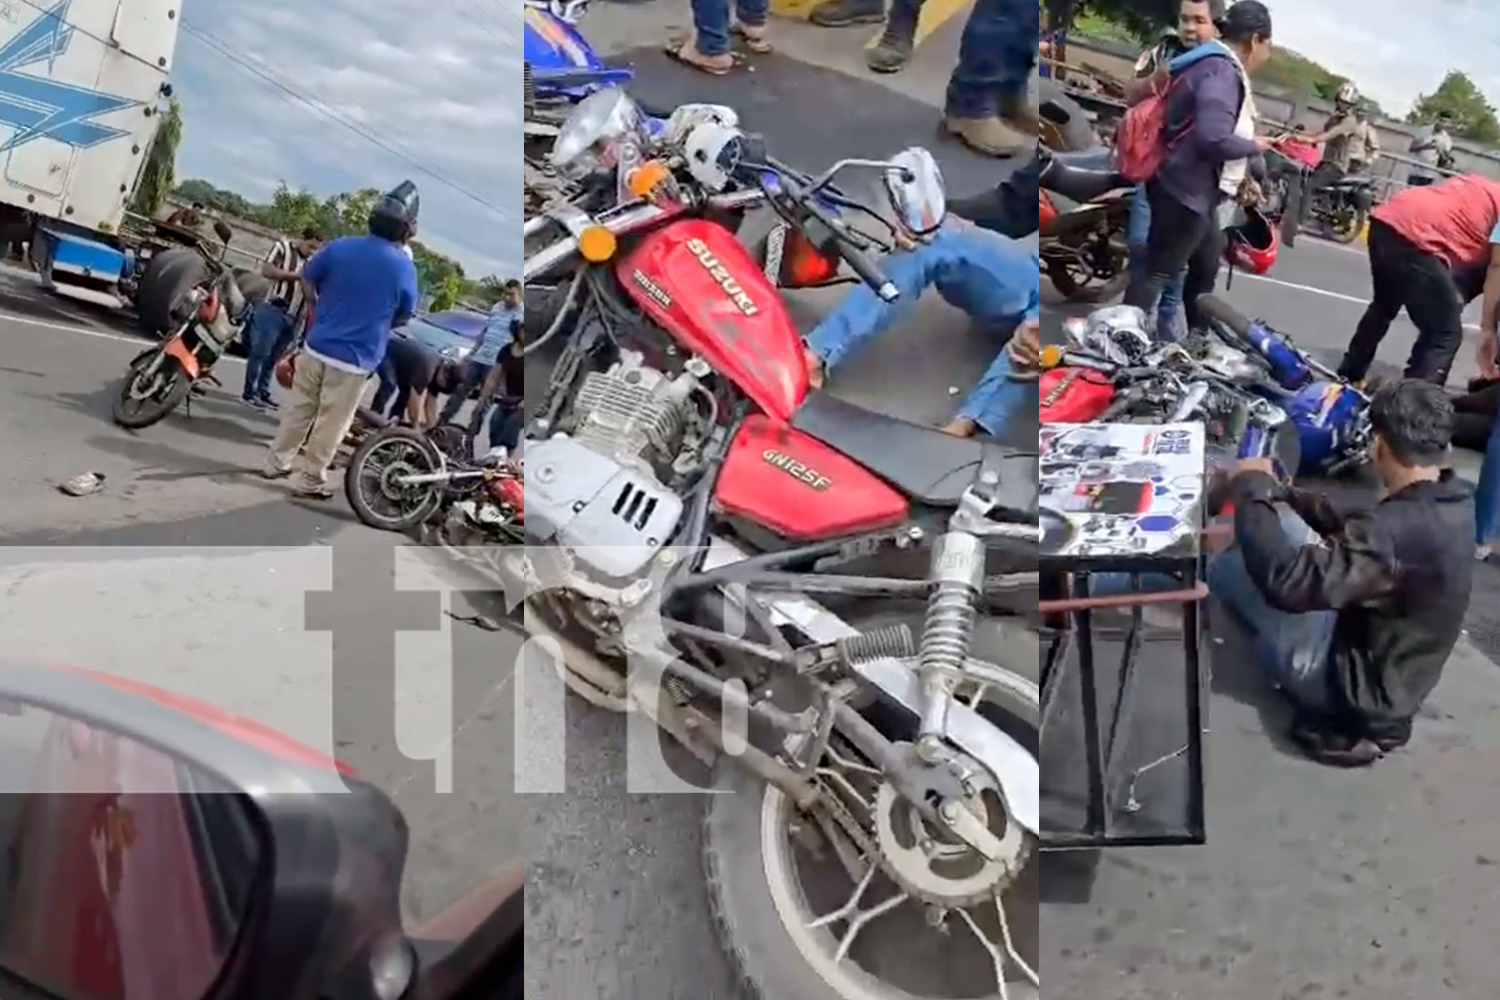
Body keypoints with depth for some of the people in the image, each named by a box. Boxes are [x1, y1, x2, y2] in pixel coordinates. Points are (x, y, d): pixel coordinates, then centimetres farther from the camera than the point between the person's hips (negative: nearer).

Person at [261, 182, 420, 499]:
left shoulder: (341, 247, -4)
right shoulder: (403, 268, -14)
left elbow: (307, 280, 10)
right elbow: (403, 317, -1)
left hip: (316, 347, 4)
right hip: (355, 360, -4)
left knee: (299, 409, 19)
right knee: (331, 424, 9)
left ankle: (276, 463, 30)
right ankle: (309, 481, 18)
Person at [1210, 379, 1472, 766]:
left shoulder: (1399, 529, -36)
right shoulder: (1452, 501, -6)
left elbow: (1286, 582, -39)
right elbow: (1355, 536, 10)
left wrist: (1252, 487, -26)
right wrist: (1285, 494, 6)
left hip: (1360, 686, -9)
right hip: (1396, 669, 9)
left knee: (1225, 568, -4)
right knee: (1281, 520, 7)